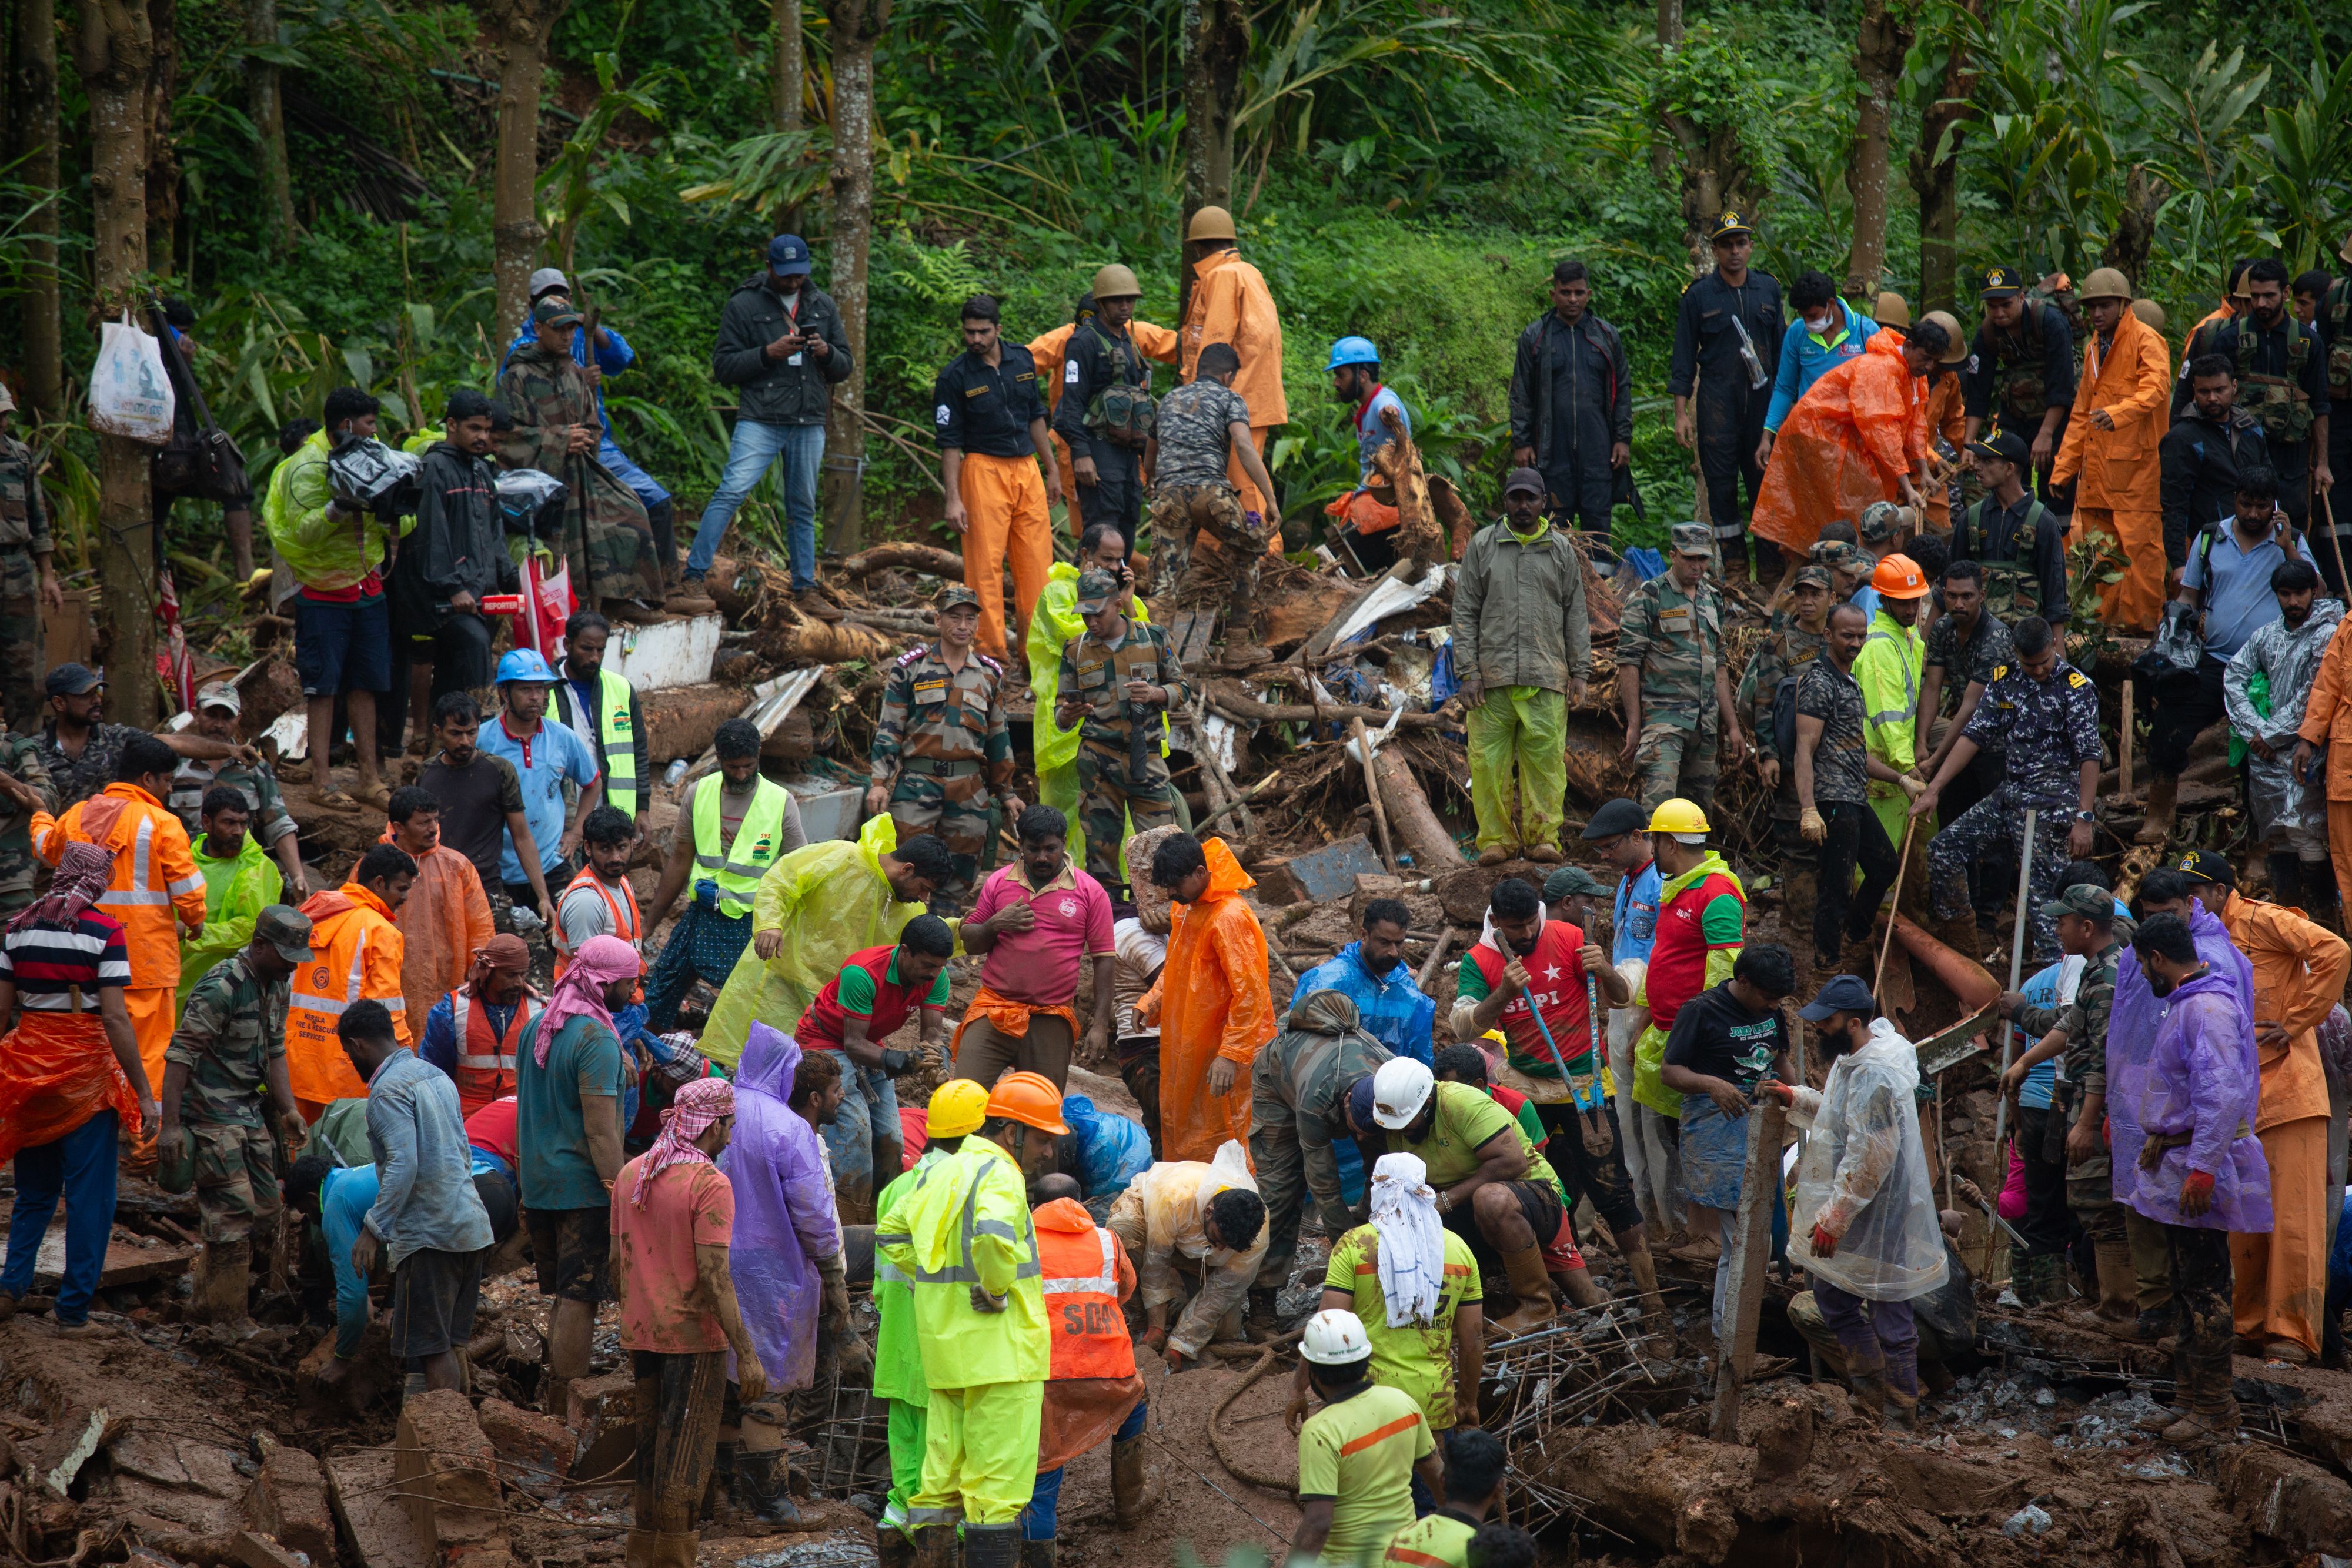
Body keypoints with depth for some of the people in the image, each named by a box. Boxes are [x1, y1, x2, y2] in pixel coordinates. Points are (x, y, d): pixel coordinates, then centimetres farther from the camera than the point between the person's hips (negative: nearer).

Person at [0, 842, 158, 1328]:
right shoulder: (104, 930, -11)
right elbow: (115, 1018, -15)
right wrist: (144, 1092, -12)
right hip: (85, 1068, -4)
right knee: (89, 1194, 6)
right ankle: (73, 1306, 7)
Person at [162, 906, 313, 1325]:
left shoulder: (276, 985, 9)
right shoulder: (221, 987, -20)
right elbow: (180, 1054, -21)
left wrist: (287, 1110, 14)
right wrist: (170, 1124, -24)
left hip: (248, 1110, 9)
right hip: (211, 1114, -9)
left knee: (264, 1212, 9)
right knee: (234, 1213, -11)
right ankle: (223, 1319, -6)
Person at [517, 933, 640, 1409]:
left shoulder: (536, 1028, 10)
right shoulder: (597, 1039, -17)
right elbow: (600, 1127, -21)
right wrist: (619, 1192, -18)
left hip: (538, 1185, 8)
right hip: (583, 1187, -8)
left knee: (563, 1295, 17)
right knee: (580, 1298, -4)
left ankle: (552, 1400, 19)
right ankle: (567, 1407, -4)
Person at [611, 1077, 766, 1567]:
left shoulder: (630, 1174, 6)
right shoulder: (710, 1184, -16)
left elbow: (618, 1262, 13)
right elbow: (715, 1275, -21)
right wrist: (747, 1354, -19)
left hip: (642, 1336, 7)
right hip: (694, 1339, -7)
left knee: (650, 1446, 18)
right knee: (686, 1455, 0)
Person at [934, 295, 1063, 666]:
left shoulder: (1022, 360, 7)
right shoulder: (955, 377, -7)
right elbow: (949, 442, -7)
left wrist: (1052, 470, 19)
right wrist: (953, 498, -12)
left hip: (1027, 469, 5)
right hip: (984, 471, -5)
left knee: (1036, 561, 3)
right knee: (986, 563, -6)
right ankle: (992, 650, -3)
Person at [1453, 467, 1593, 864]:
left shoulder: (1562, 549, 12)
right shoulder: (1482, 546, 9)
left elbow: (1576, 614, 14)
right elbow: (1465, 612, 7)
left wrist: (1579, 672, 6)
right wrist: (1468, 672, -2)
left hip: (1547, 676, 0)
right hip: (1492, 675, 0)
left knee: (1546, 757, -5)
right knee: (1489, 760, -3)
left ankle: (1542, 837, 1)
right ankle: (1497, 838, 4)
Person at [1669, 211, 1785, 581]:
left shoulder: (1768, 289, 10)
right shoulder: (1699, 296, 2)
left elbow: (1781, 346, 15)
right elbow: (1683, 359, 3)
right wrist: (1681, 413, -3)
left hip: (1762, 398, 2)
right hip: (1717, 401, -2)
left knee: (1765, 481, 1)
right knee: (1721, 484, -1)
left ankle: (1771, 568, 5)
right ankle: (1734, 568, 4)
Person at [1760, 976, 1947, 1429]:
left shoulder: (1875, 1077, -26)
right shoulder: (1852, 1060, 7)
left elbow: (1869, 1160, -27)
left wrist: (1834, 1220, -23)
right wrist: (1794, 1099, 9)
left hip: (1880, 1219, -11)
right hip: (1846, 1213, 11)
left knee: (1889, 1318, 1)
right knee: (1832, 1298, 21)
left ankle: (1901, 1421, 11)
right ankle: (1874, 1395, 34)